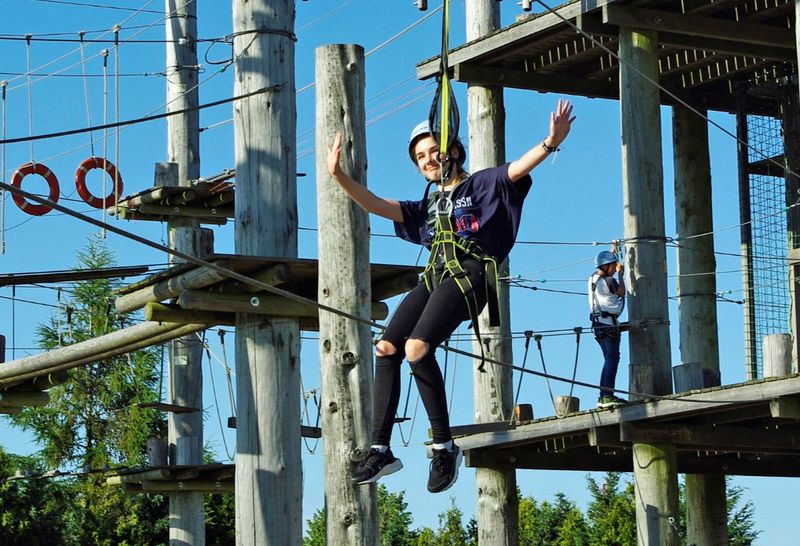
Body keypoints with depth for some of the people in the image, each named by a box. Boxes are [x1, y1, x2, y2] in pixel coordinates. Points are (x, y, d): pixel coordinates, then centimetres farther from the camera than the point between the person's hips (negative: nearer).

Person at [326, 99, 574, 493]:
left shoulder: (482, 185, 11)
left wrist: (550, 143, -27)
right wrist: (339, 176, 12)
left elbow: (517, 169, -7)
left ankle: (444, 446, -22)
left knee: (417, 347, -27)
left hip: (468, 275, -7)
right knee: (386, 348, -7)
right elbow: (377, 205, 23)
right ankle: (381, 449, -5)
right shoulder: (427, 206, 29)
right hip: (434, 277, 7)